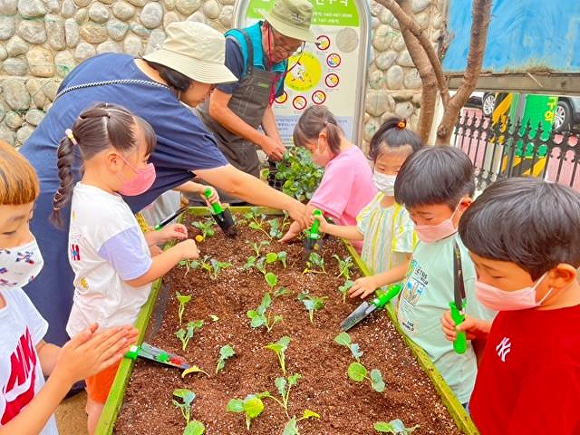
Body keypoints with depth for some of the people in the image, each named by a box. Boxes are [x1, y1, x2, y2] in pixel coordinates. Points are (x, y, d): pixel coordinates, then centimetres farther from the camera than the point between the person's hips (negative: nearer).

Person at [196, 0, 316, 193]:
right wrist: (263, 140, -17)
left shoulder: (281, 60, 3)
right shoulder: (237, 46, -18)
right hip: (214, 142, -6)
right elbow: (217, 109, -20)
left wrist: (277, 144, -1)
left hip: (245, 150, 7)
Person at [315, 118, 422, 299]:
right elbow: (362, 231, 11)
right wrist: (328, 228, 4)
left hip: (392, 290, -7)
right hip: (369, 280, 7)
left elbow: (413, 264, -25)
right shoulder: (380, 197, -2)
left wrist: (375, 281, -27)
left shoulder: (410, 211, -26)